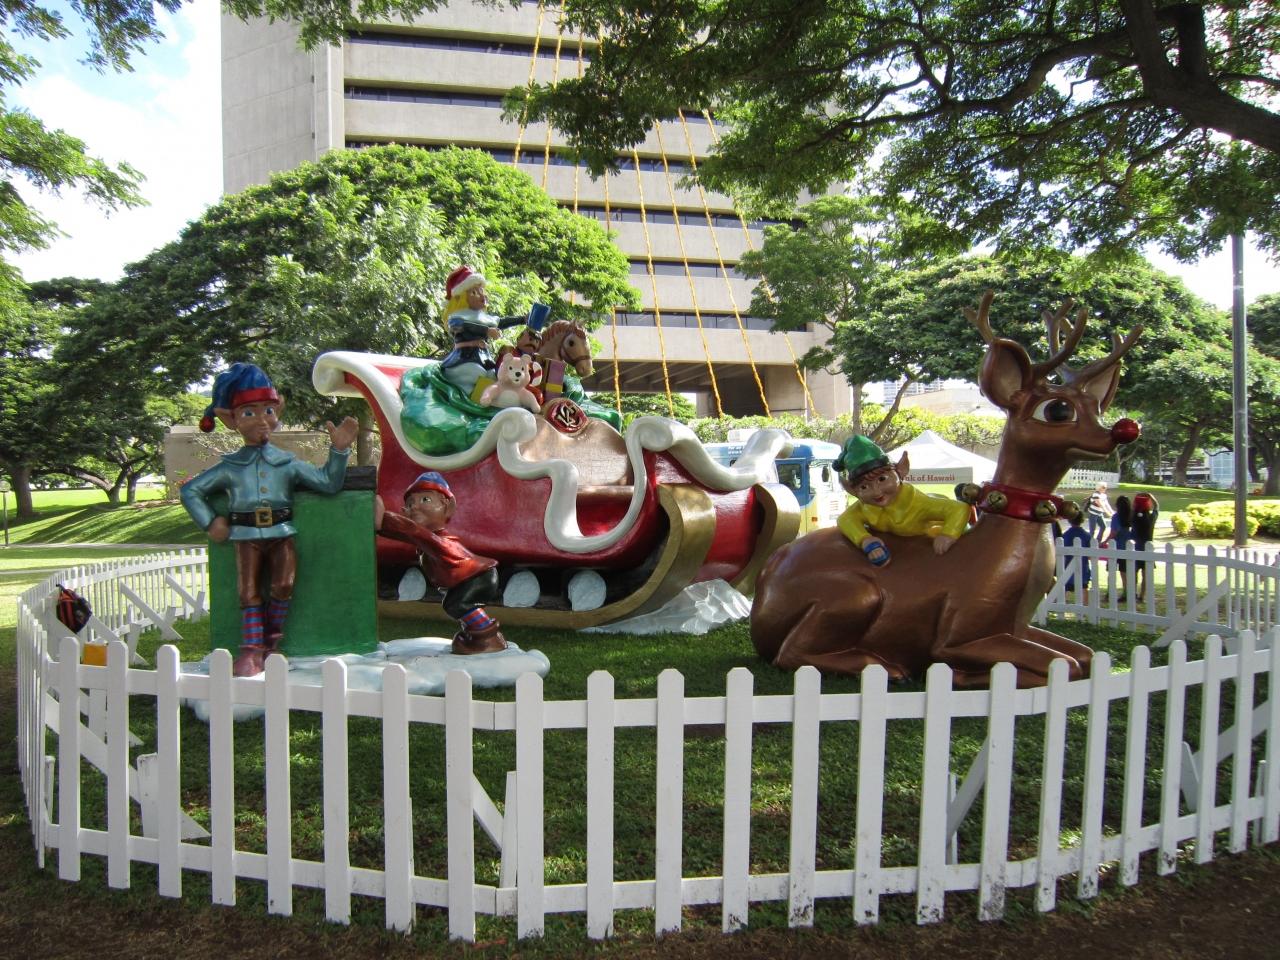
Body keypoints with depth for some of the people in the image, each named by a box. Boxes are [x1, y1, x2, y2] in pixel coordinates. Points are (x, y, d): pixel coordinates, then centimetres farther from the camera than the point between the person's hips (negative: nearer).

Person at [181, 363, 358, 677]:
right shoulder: (230, 467, 6)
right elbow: (190, 490, 13)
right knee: (249, 592, -3)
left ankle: (273, 638, 8)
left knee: (282, 586, -14)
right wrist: (210, 522, 4)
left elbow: (329, 482, 3)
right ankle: (251, 650, 2)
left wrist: (339, 451, -7)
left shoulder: (288, 463, 7)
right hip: (246, 537, 0)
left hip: (282, 535, 0)